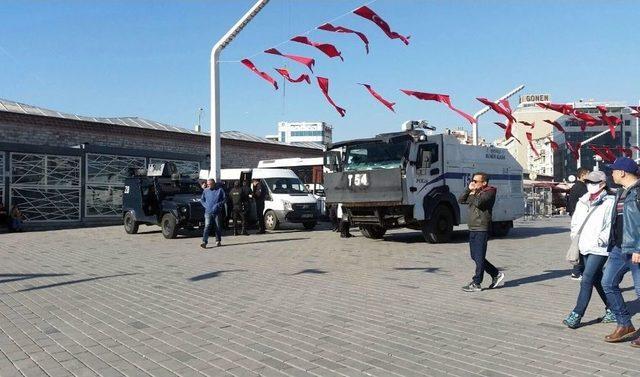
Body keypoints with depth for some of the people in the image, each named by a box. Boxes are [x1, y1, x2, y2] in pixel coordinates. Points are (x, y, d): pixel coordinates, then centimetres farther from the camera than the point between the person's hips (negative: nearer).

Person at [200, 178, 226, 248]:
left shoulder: (220, 190, 1)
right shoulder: (205, 191, 8)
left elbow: (224, 199, 3)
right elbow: (202, 200, 15)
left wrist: (218, 205, -9)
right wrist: (206, 206, -1)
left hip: (216, 212, 0)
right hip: (208, 212, 1)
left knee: (218, 227, 7)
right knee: (207, 226, -10)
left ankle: (218, 240, 23)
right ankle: (204, 242, -16)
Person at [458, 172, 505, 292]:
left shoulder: (489, 192, -7)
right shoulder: (475, 193, 18)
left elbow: (478, 202, -25)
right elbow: (461, 200, 12)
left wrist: (473, 194, -6)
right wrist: (469, 189, 2)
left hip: (482, 229, -9)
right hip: (472, 229, 9)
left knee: (479, 257, -6)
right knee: (475, 257, 12)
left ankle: (476, 284, -1)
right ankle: (496, 274, 25)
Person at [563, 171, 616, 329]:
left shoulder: (609, 201, -7)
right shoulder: (583, 201, 12)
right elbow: (576, 219, 20)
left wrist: (602, 239, -21)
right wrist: (575, 232, 3)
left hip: (599, 248, -7)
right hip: (586, 246, 8)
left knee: (586, 280, -12)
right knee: (597, 280, 16)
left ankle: (576, 316, -10)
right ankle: (612, 310, 32)